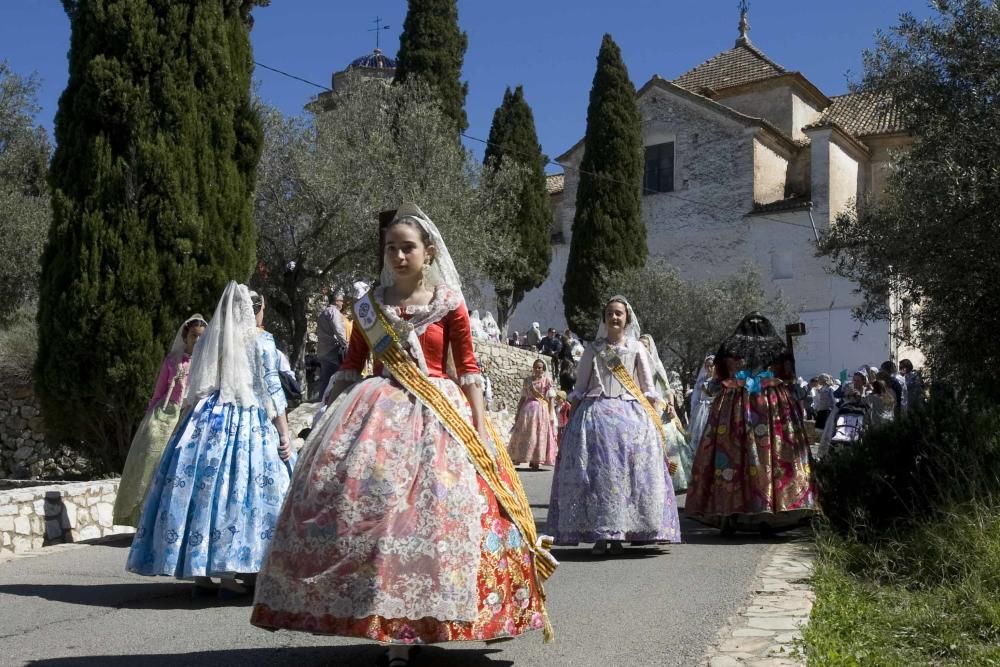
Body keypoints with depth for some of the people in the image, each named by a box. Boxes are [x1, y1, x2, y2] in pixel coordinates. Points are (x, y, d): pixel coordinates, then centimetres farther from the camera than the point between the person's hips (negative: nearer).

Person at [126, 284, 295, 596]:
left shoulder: (208, 339, 13)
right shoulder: (261, 340, 0)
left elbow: (194, 389, 15)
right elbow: (271, 389, -4)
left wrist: (187, 423, 23)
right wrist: (284, 433, -3)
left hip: (206, 421, 4)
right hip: (247, 422, -4)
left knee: (200, 482, 3)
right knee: (235, 488, -4)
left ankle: (200, 572, 6)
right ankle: (228, 572, -6)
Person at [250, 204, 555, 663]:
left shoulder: (450, 304, 2)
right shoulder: (369, 306, 9)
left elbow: (468, 370, 2)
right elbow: (349, 369, 13)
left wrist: (481, 427, -5)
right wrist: (327, 420, 9)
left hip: (437, 417, -2)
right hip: (378, 414, 2)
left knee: (430, 512, -6)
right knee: (369, 507, -8)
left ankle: (407, 626, 6)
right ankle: (393, 622, 5)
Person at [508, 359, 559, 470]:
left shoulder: (547, 380, 2)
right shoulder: (527, 380, 11)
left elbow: (551, 398, -2)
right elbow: (523, 398, 14)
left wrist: (551, 414, -9)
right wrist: (518, 413, 11)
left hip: (542, 410, -3)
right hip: (527, 408, 3)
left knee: (539, 435, -2)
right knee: (523, 434, 2)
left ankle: (535, 461, 4)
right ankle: (517, 458, 11)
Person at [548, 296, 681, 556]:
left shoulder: (636, 348, 13)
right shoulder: (594, 349, 13)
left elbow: (649, 388, 12)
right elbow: (579, 388, 13)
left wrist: (653, 419, 2)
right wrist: (572, 418, 5)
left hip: (631, 414, 0)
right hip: (596, 412, 0)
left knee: (627, 472, -8)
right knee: (596, 470, -10)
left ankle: (618, 535, 0)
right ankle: (599, 535, -5)